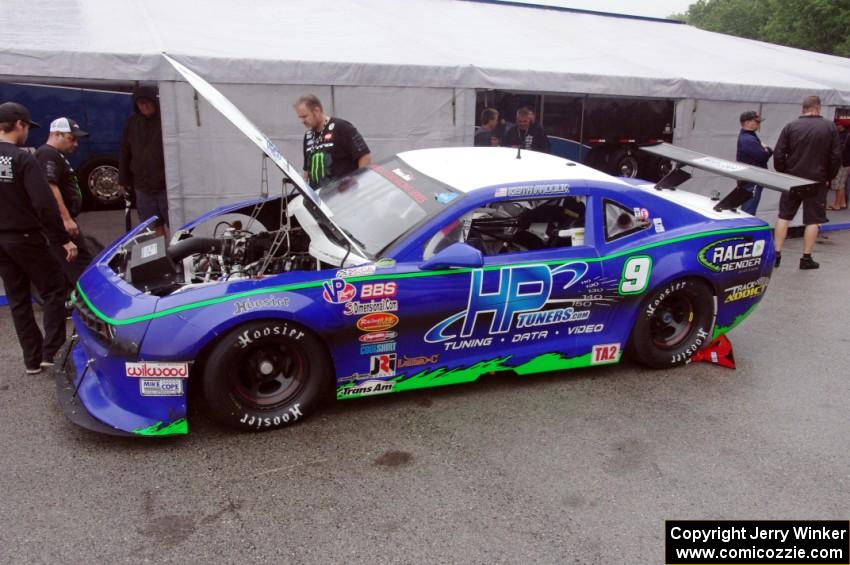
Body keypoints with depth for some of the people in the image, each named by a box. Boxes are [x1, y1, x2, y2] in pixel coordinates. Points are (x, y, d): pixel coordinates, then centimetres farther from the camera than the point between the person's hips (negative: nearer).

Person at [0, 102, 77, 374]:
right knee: (53, 291, 6)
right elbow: (44, 205, -21)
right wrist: (63, 239, -17)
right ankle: (51, 352, 0)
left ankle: (32, 359, 16)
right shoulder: (23, 159, -14)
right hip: (25, 238, -6)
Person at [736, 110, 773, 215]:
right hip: (752, 182, -11)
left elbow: (758, 153, 15)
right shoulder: (748, 140, -20)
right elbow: (763, 156, -21)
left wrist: (764, 148, -6)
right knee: (749, 212, -10)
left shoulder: (746, 136, 14)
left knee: (745, 210, 17)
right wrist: (768, 150, -1)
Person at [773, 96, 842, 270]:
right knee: (813, 220, 6)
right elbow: (836, 157, -2)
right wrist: (828, 177, 10)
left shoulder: (790, 127, -4)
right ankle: (806, 258, 8)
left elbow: (778, 155, -5)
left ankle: (776, 253, 9)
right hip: (817, 182, -1)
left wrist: (784, 173, 8)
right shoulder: (829, 128, -4)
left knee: (784, 216, 11)